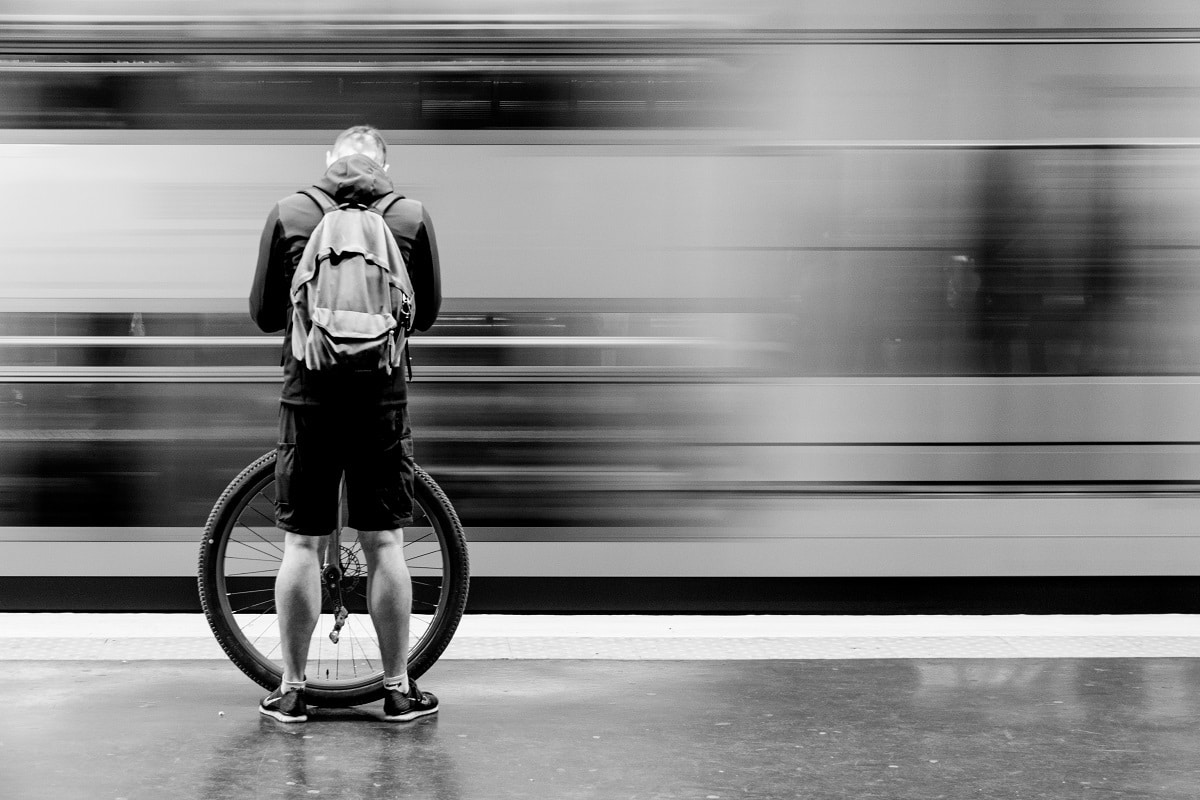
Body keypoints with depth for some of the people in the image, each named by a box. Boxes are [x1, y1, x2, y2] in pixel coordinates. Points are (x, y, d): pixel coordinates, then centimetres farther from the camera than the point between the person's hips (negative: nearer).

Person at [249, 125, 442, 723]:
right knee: (384, 544, 7)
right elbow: (427, 313, 9)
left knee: (301, 545, 7)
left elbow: (263, 313, 4)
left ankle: (291, 690, 14)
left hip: (308, 397, 0)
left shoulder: (288, 213, 0)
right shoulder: (411, 217, 0)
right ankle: (397, 688, 14)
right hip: (382, 398, 0)